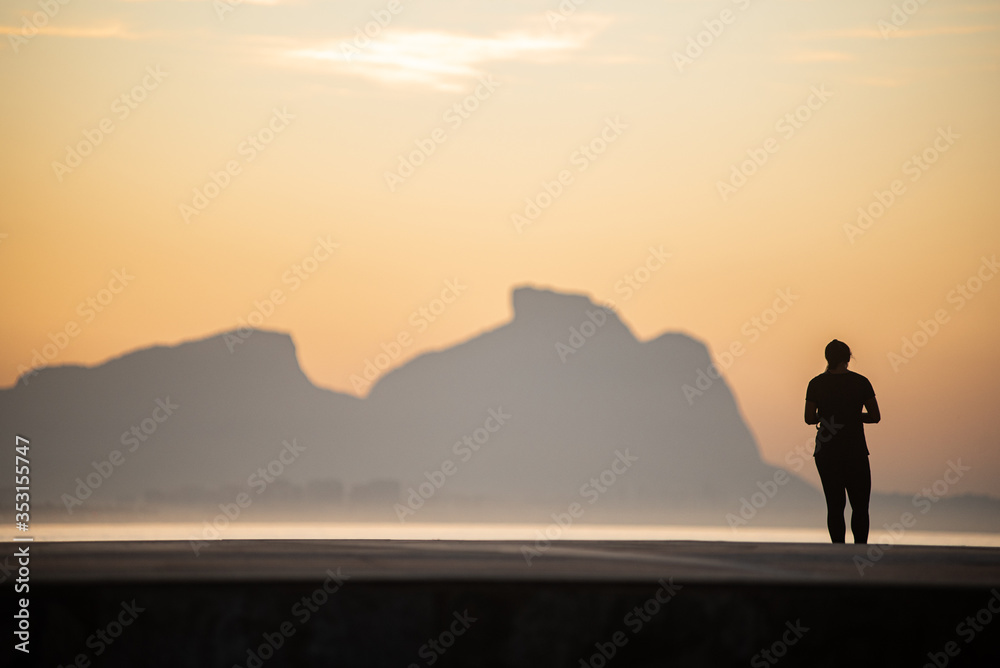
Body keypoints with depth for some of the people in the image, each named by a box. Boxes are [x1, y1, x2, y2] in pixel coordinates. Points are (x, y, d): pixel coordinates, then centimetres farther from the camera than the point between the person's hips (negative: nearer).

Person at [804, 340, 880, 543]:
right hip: (855, 451, -1)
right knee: (860, 506, 5)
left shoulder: (816, 384, -2)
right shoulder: (860, 382, -3)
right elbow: (875, 417, -1)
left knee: (834, 506, 7)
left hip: (826, 452, 1)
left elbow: (809, 418, -3)